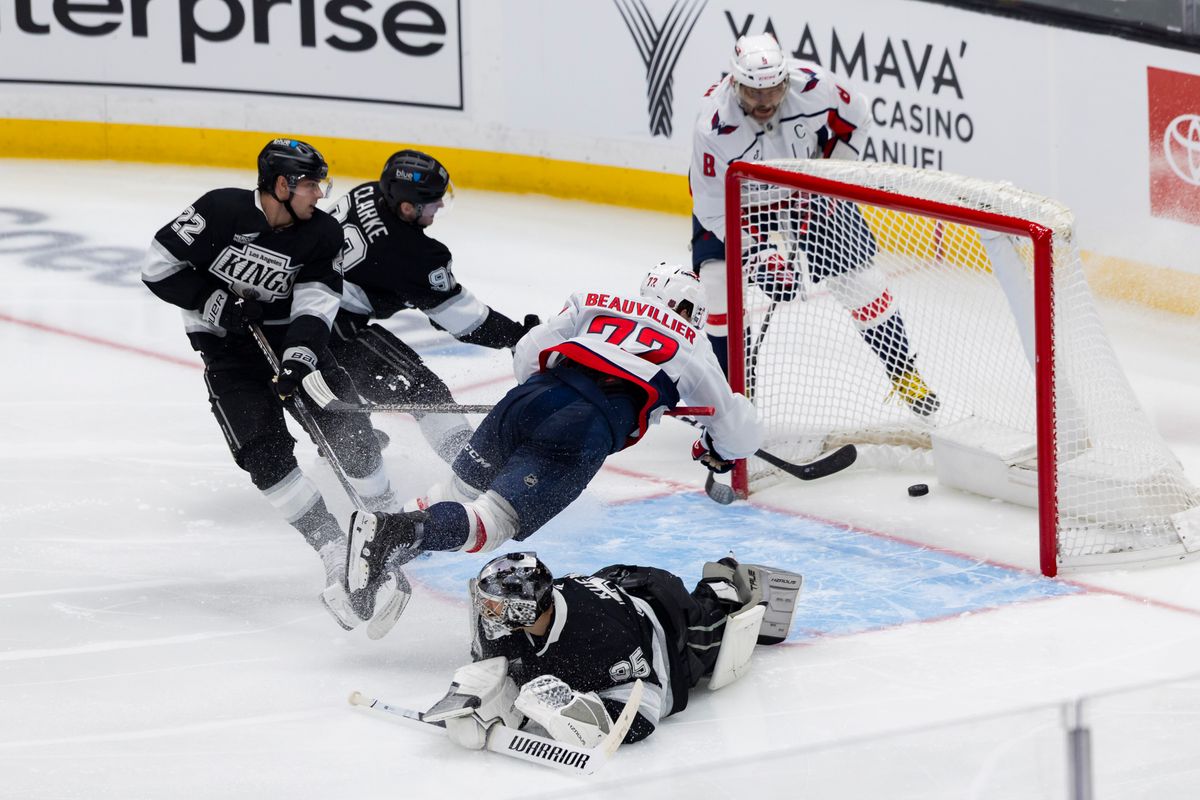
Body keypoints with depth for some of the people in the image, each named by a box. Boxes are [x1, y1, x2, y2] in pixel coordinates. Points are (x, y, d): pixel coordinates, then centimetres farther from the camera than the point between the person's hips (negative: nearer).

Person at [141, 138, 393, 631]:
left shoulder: (322, 235, -9)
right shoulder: (221, 212, -19)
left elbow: (314, 308, -16)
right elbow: (160, 267, -13)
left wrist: (297, 361, -33)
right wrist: (218, 302, -20)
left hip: (292, 342, 3)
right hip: (229, 348, -3)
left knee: (348, 428, -8)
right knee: (266, 453, -18)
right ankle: (337, 560, -19)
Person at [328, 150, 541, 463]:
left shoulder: (367, 194, -3)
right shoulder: (410, 253, -24)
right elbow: (459, 316, -15)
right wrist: (516, 335, -6)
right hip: (337, 328, -9)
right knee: (420, 388, -11)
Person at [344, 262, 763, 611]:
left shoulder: (594, 304, 29)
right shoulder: (692, 347, 23)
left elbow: (527, 355, 23)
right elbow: (739, 427, 27)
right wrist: (718, 451, 49)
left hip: (531, 396, 4)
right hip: (586, 434, -4)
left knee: (459, 492, 19)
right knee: (491, 521, -11)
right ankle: (394, 532, -35)